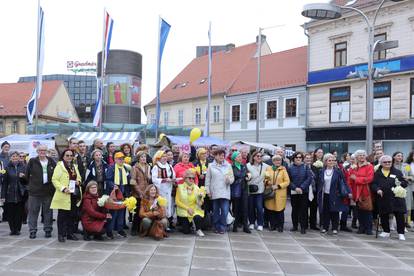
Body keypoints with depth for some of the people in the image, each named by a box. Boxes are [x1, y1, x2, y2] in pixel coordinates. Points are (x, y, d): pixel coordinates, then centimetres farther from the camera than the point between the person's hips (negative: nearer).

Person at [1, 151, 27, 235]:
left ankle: (17, 229, 12)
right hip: (10, 194, 0)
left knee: (19, 212, 1)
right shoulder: (7, 168, 3)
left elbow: (27, 180, 8)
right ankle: (12, 229, 14)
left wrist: (23, 177, -14)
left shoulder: (23, 167, 6)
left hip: (20, 194, 0)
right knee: (10, 213, 1)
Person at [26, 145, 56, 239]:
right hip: (35, 191, -1)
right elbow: (27, 174, 4)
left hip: (48, 191, 2)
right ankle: (32, 230, 11)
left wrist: (53, 185, 2)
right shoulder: (32, 161, 0)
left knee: (48, 211, 8)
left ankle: (48, 230, 18)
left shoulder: (51, 162, 5)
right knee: (33, 211, 3)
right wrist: (30, 184, 1)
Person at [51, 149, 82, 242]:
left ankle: (70, 233, 20)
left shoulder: (74, 167, 16)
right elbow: (54, 180, -10)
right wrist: (63, 188, -21)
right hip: (63, 195, -6)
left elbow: (79, 178, 26)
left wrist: (78, 182, 2)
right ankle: (61, 234, 8)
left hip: (74, 195, 6)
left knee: (72, 215, 10)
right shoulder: (59, 166, -4)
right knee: (62, 215, 0)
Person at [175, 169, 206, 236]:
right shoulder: (180, 187, -6)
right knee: (186, 231, -4)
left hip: (194, 210, 1)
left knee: (198, 217, -32)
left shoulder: (196, 188, -1)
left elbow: (199, 203, -6)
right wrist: (187, 208, -16)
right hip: (183, 211, -1)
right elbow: (177, 201, -8)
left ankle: (198, 230, -2)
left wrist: (200, 197, -27)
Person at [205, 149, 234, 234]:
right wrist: (208, 191, 0)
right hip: (214, 192, 0)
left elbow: (232, 178, 7)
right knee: (216, 211, 8)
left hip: (225, 192, 0)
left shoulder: (228, 165, 6)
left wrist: (229, 179, -15)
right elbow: (207, 179, 5)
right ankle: (216, 227, 21)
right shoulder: (211, 166, 4)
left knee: (224, 211, -6)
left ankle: (222, 227, 6)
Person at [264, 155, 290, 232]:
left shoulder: (283, 169, 1)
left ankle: (280, 226, 10)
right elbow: (265, 179, 15)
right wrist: (267, 182, -6)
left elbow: (287, 181, -2)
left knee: (280, 210, -3)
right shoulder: (268, 168, 9)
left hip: (280, 194, -2)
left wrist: (278, 186, -11)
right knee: (270, 210, 1)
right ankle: (272, 225, 15)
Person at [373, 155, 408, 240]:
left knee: (399, 215, -1)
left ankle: (401, 233, 10)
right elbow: (373, 184, 1)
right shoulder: (377, 173, 7)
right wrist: (377, 189, -18)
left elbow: (405, 182, 5)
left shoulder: (397, 172, 7)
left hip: (396, 197, -1)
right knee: (384, 216, 8)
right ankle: (386, 231, 23)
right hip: (383, 198, 1)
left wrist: (400, 183, -17)